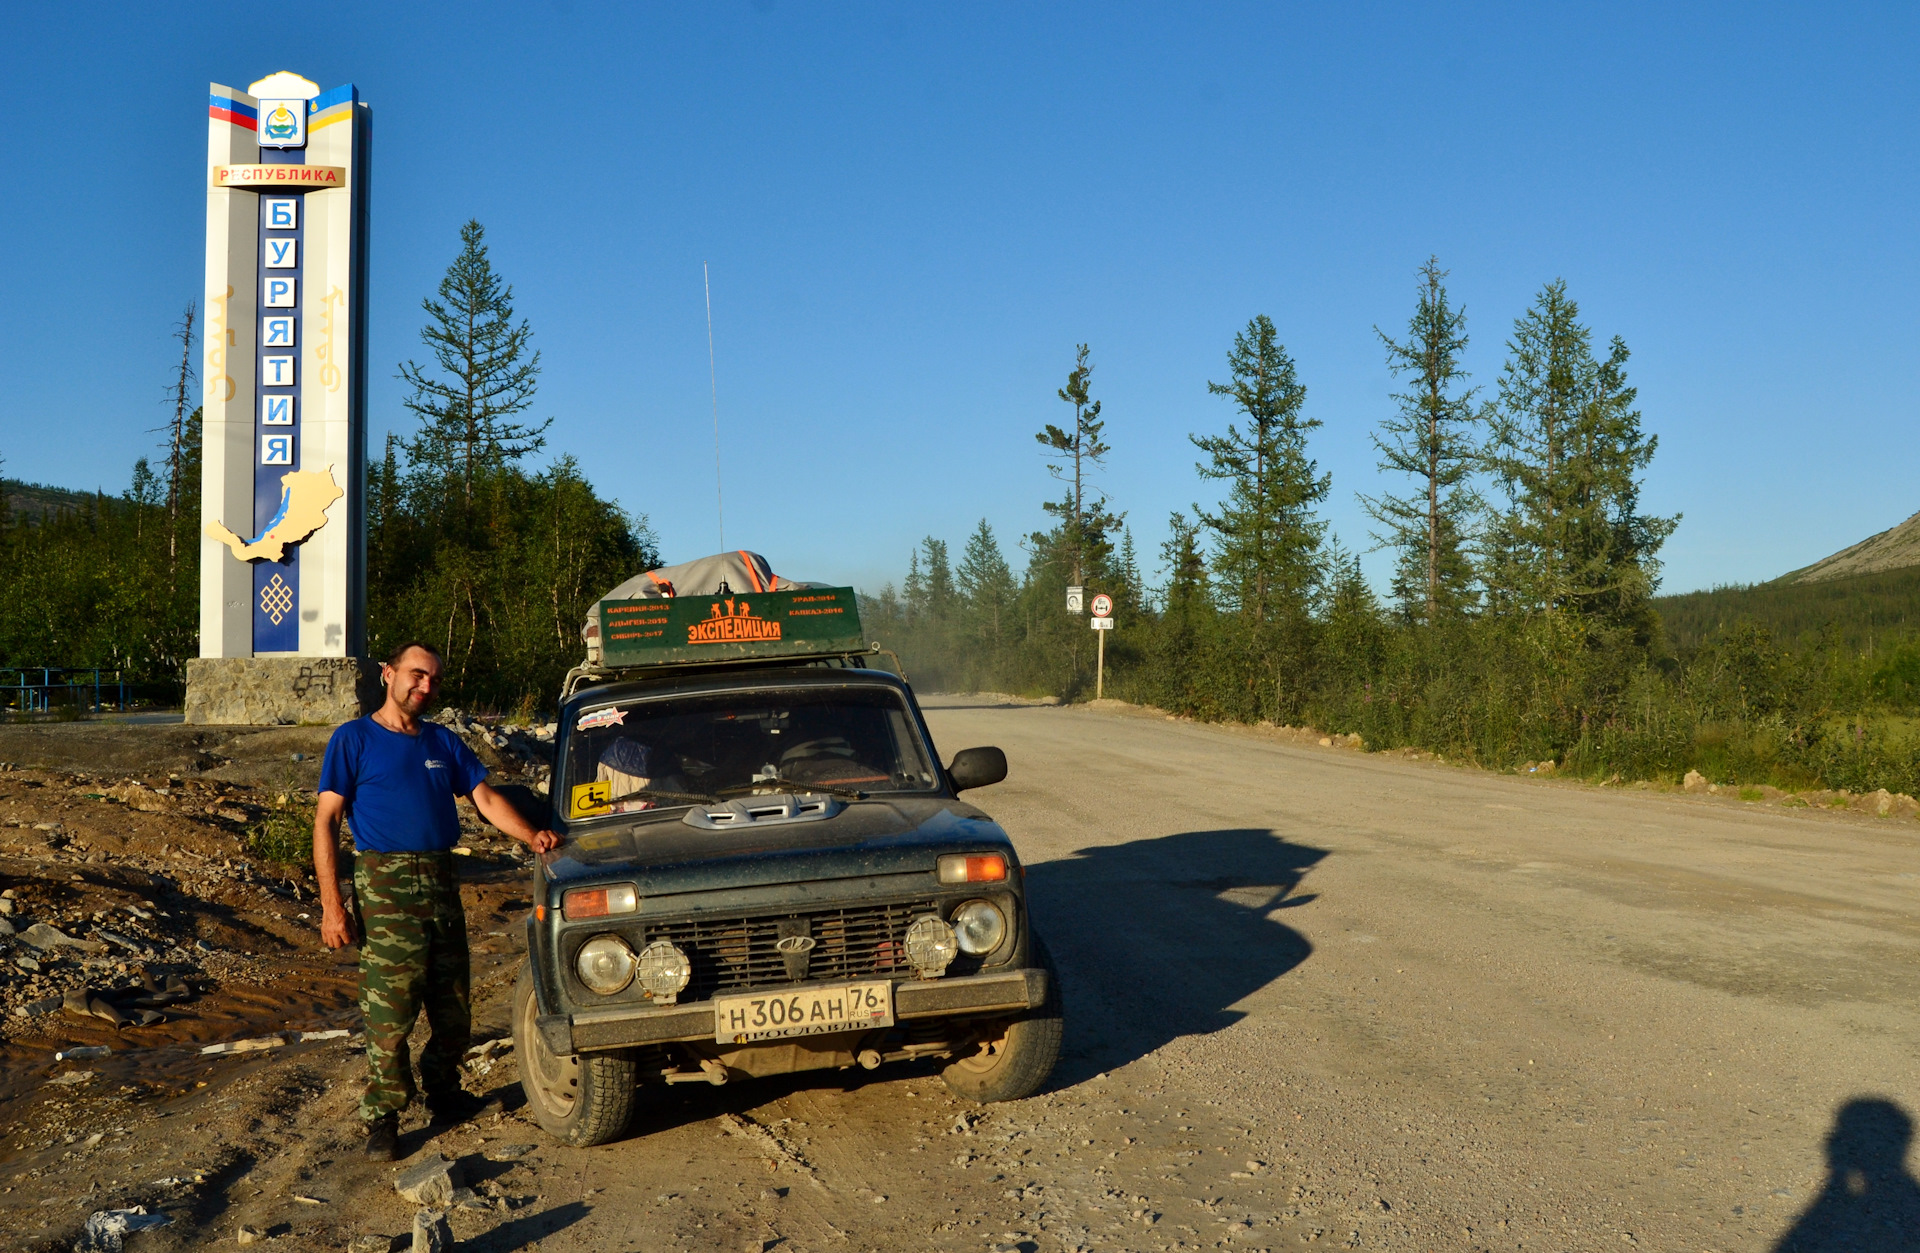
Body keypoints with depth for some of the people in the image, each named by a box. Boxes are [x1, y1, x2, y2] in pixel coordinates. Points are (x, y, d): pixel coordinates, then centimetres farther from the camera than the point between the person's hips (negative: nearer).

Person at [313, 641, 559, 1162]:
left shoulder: (443, 742, 15)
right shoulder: (354, 739, 0)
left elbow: (484, 797, 12)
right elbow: (326, 820, -5)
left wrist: (531, 835, -7)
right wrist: (331, 905, -13)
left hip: (442, 882, 5)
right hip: (385, 885, -5)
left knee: (453, 1007, 12)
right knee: (388, 1013, -5)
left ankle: (443, 1092, 32)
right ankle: (382, 1117, 8)